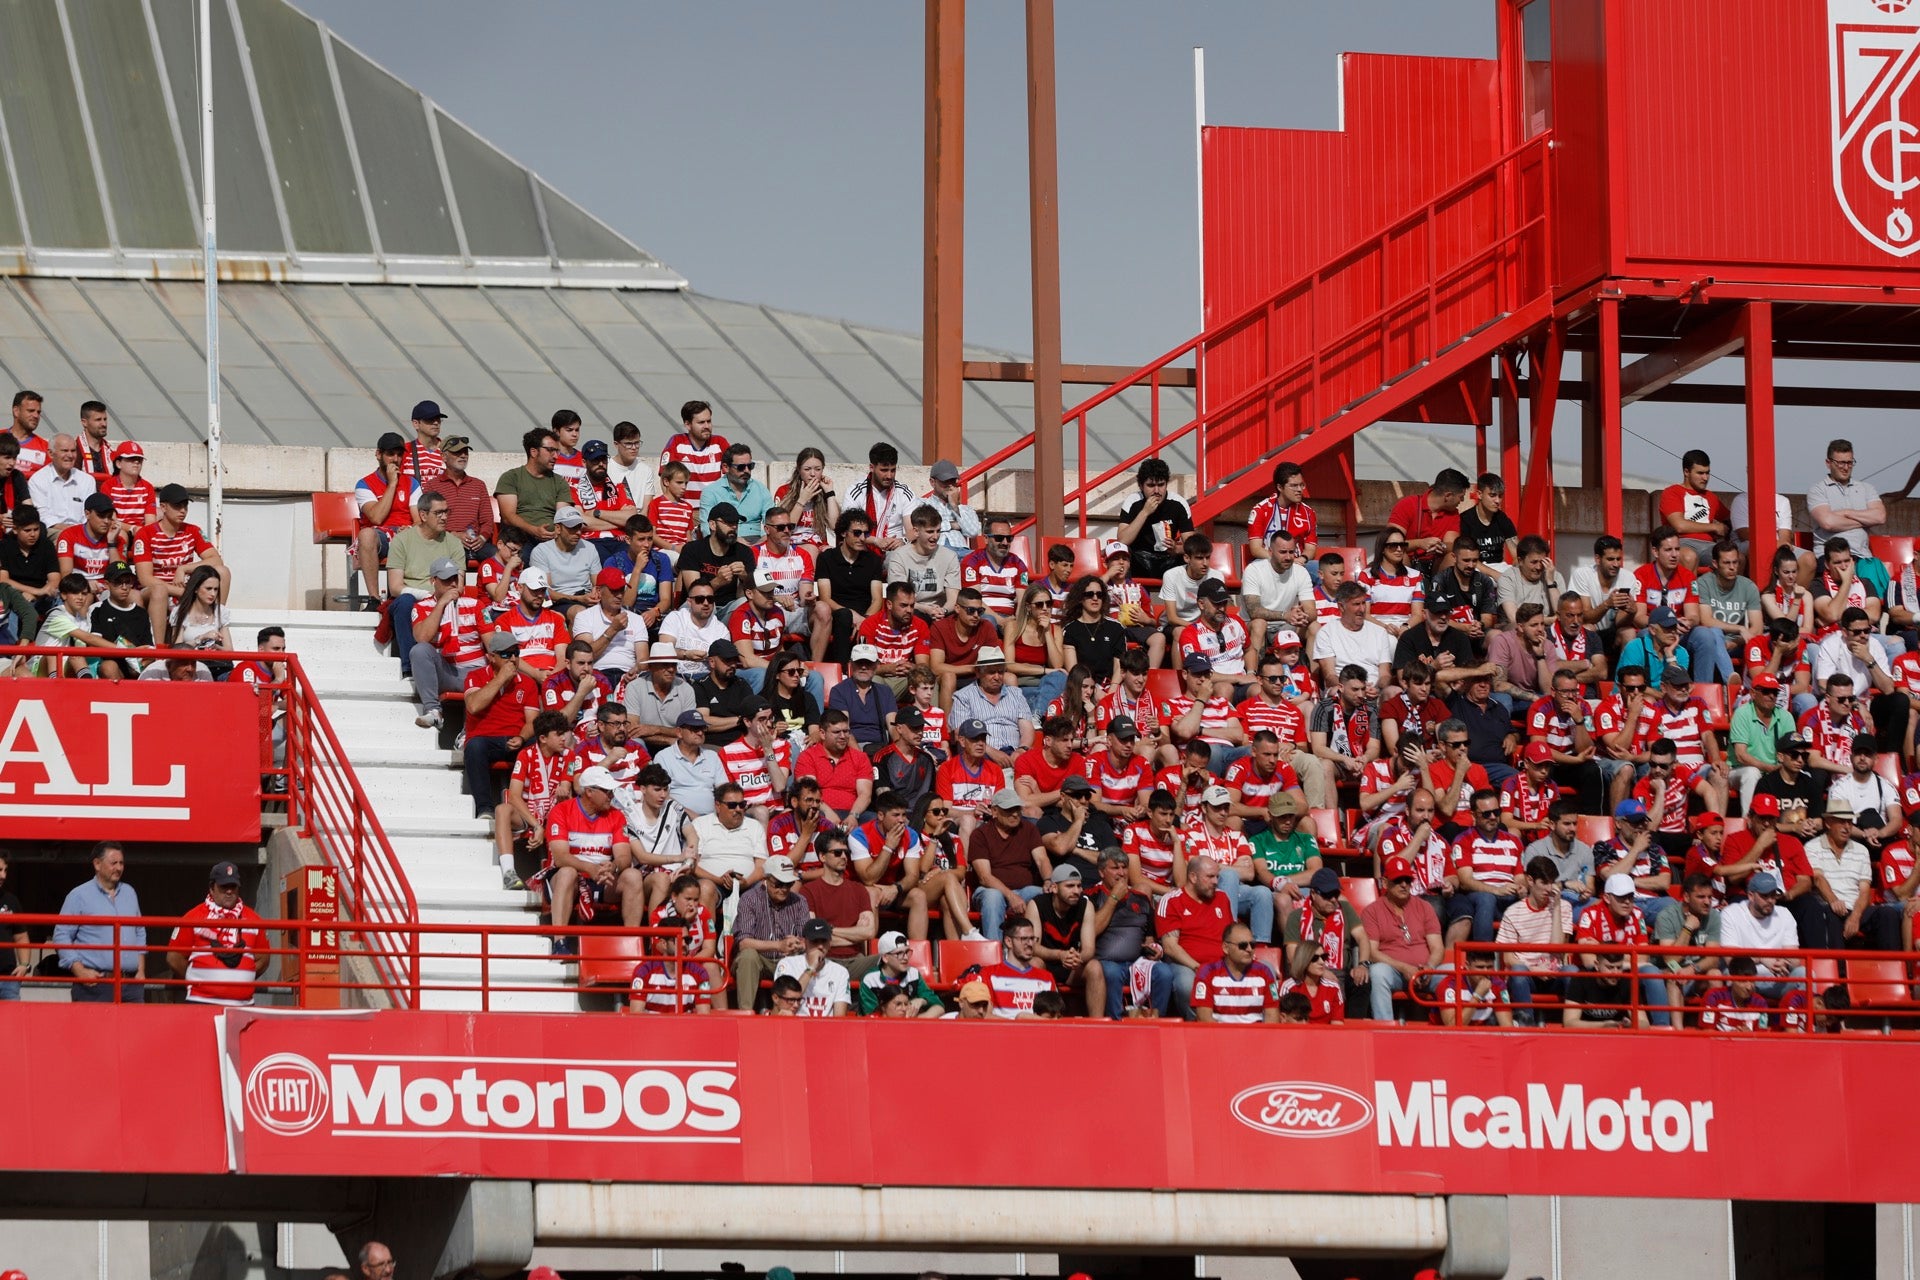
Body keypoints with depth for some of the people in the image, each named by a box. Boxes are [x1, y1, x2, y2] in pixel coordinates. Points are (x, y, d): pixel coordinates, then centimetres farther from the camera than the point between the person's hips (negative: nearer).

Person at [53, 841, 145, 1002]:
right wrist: (79, 971, -11)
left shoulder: (129, 893, 18)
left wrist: (140, 970, 14)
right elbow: (61, 937, -2)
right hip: (95, 983, -5)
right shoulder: (79, 896, 0)